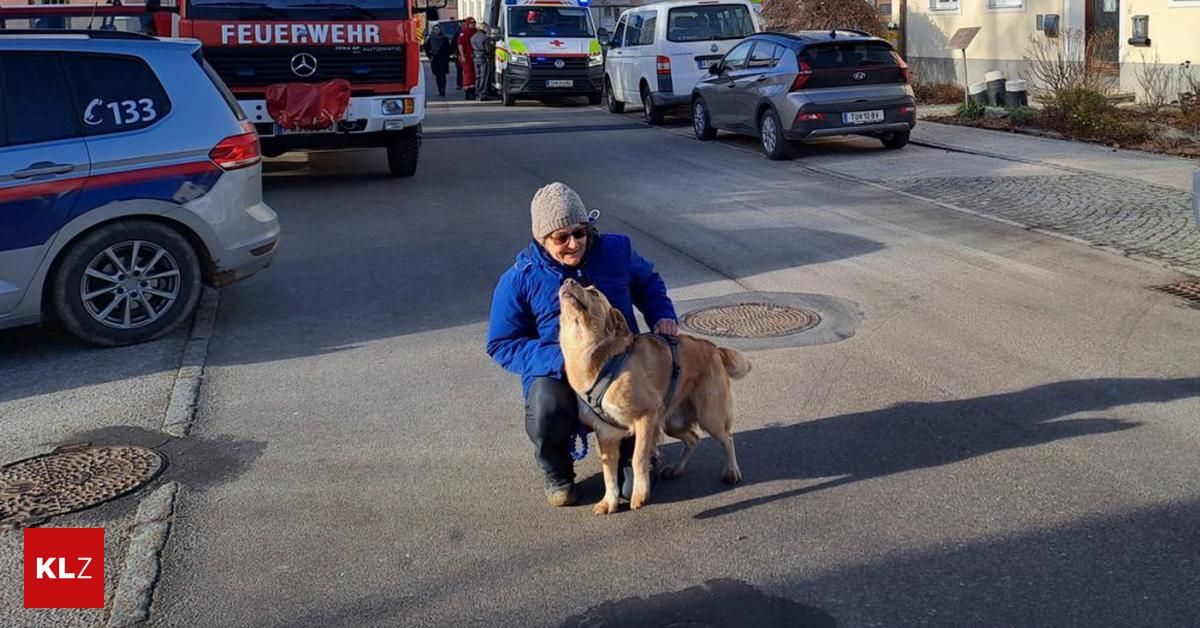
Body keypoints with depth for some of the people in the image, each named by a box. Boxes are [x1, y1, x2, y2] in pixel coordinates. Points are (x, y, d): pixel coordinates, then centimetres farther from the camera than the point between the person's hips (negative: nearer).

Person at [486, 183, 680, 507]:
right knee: (547, 412, -36)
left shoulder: (617, 250, 1)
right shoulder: (519, 279, -7)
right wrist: (559, 360, -19)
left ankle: (633, 458, 7)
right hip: (555, 373, -2)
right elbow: (502, 345, -4)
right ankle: (557, 474, 2)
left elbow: (648, 282, 22)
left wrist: (663, 315, 0)